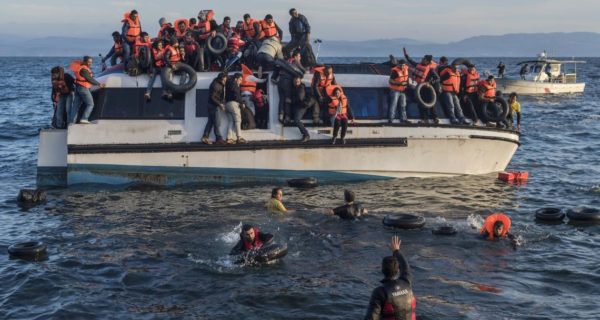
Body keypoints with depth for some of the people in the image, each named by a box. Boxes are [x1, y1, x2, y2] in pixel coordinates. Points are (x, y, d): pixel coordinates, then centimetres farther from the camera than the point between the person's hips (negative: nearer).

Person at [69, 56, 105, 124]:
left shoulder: (83, 68, 13)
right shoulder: (84, 69, -18)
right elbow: (90, 79, -15)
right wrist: (99, 84, -6)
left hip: (78, 88, 10)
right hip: (83, 88, -10)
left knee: (76, 105, 8)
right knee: (90, 104, -3)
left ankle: (71, 121, 8)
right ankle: (84, 119, -13)